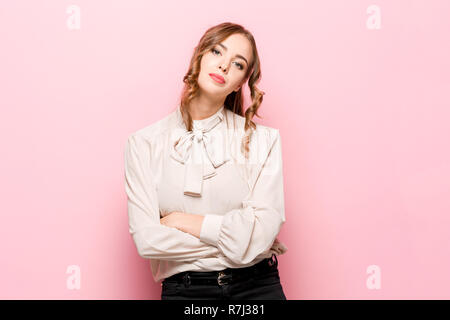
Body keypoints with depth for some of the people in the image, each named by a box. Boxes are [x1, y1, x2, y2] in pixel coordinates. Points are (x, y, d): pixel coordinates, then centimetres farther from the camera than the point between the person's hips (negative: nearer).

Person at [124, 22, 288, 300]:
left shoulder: (263, 139, 4)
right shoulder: (144, 143, 4)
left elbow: (262, 231, -6)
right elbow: (146, 239, -4)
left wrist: (183, 221, -4)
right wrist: (234, 241, -5)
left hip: (256, 286, 2)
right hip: (185, 289, -1)